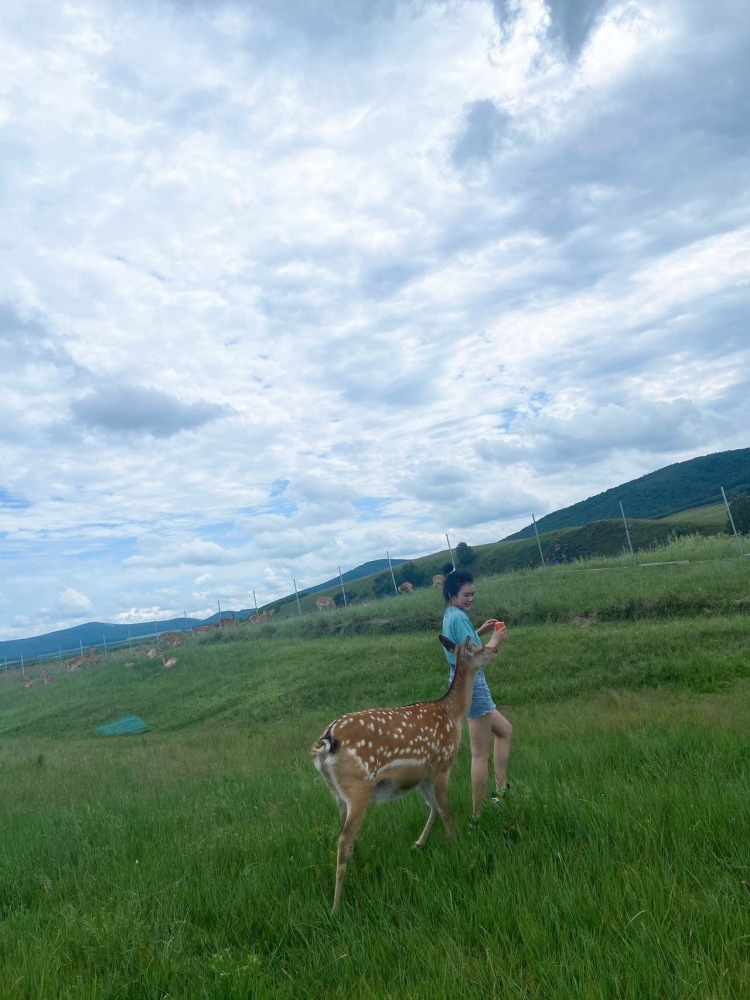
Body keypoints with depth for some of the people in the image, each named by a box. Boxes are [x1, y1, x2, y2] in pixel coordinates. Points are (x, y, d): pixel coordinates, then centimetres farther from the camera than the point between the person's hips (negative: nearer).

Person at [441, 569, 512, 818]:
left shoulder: (450, 615, 10)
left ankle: (501, 789, 28)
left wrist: (480, 632, 13)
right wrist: (495, 640, -11)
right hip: (472, 683, -10)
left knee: (505, 730, 24)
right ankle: (478, 814, 8)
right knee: (480, 754, -1)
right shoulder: (459, 617, -19)